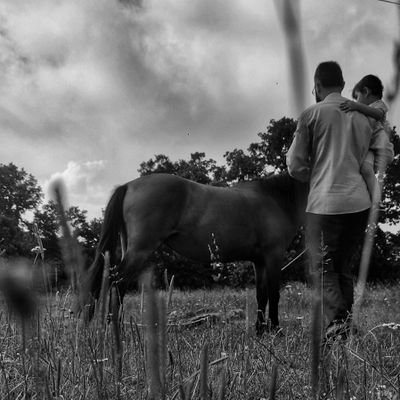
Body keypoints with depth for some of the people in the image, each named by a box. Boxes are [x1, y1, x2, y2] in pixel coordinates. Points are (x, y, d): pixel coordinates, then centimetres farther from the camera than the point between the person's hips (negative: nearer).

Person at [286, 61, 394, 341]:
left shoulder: (311, 115, -4)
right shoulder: (365, 115, 9)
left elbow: (295, 165, -3)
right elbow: (383, 152, 8)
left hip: (325, 203, -4)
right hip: (360, 202, 5)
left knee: (324, 268, 5)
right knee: (344, 266, 17)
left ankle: (337, 320, -12)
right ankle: (347, 324, 17)